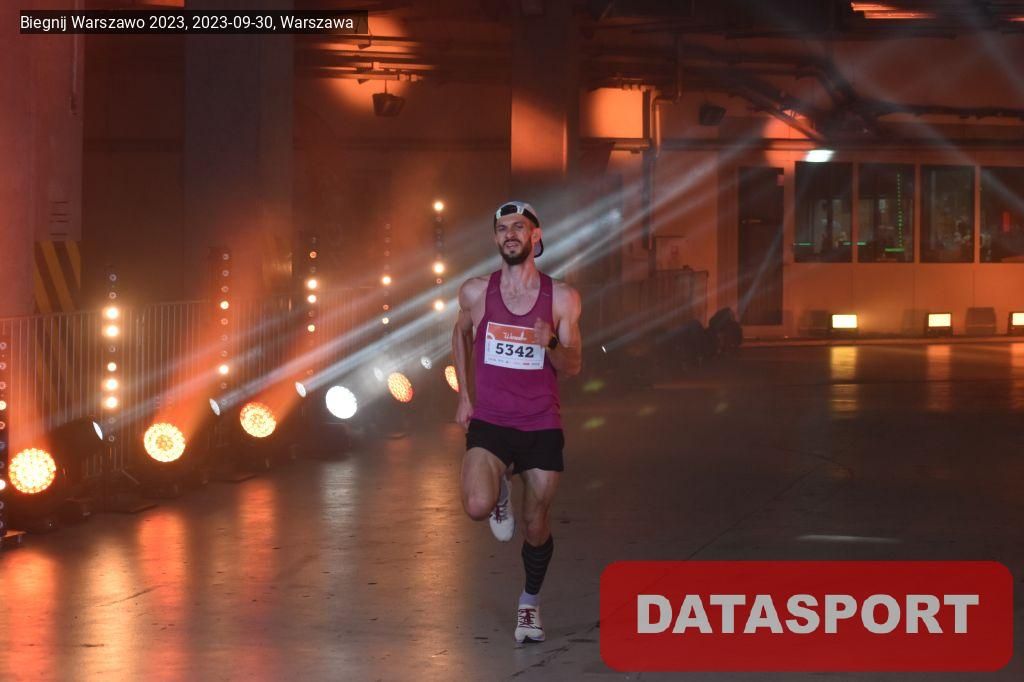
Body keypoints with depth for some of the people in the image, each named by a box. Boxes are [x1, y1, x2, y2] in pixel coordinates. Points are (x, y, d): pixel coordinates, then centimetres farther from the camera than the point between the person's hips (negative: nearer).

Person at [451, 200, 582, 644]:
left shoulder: (561, 298, -3)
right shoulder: (476, 292, -1)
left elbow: (574, 367, -1)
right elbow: (461, 334, 20)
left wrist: (551, 345, -23)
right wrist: (464, 395, 15)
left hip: (542, 425, 1)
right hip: (489, 423, 0)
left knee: (536, 526, 7)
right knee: (477, 507, -25)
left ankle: (530, 602, 34)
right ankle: (501, 490, 13)